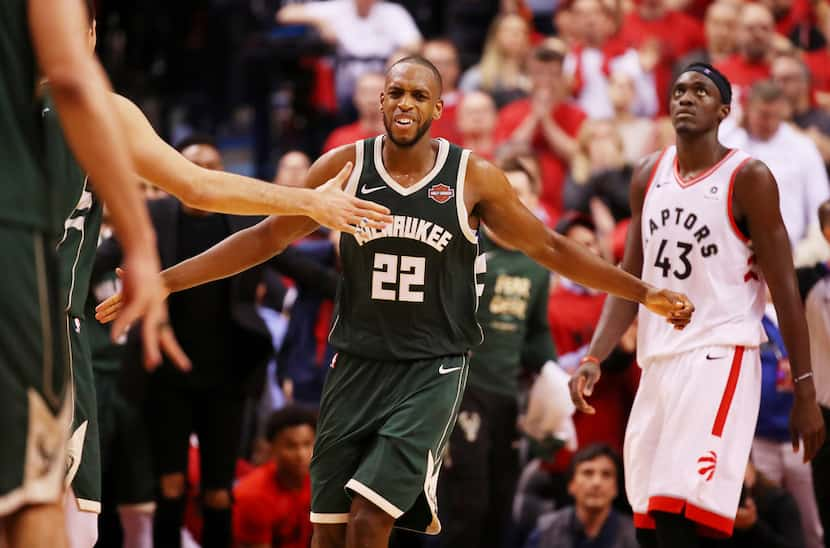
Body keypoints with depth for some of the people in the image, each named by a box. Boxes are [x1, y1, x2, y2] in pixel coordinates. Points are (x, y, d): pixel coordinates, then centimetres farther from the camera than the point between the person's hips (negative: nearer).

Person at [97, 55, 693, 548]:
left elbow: (549, 248, 6)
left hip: (432, 369, -3)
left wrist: (644, 292, 4)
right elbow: (265, 237, 6)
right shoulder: (346, 166, 0)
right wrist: (161, 281, 2)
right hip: (357, 364, 3)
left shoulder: (473, 177, -3)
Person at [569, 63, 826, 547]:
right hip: (658, 361, 7)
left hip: (720, 357, -7)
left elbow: (785, 288, -6)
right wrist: (595, 358, -1)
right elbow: (630, 277, 13)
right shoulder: (648, 176, 11)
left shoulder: (748, 178, -7)